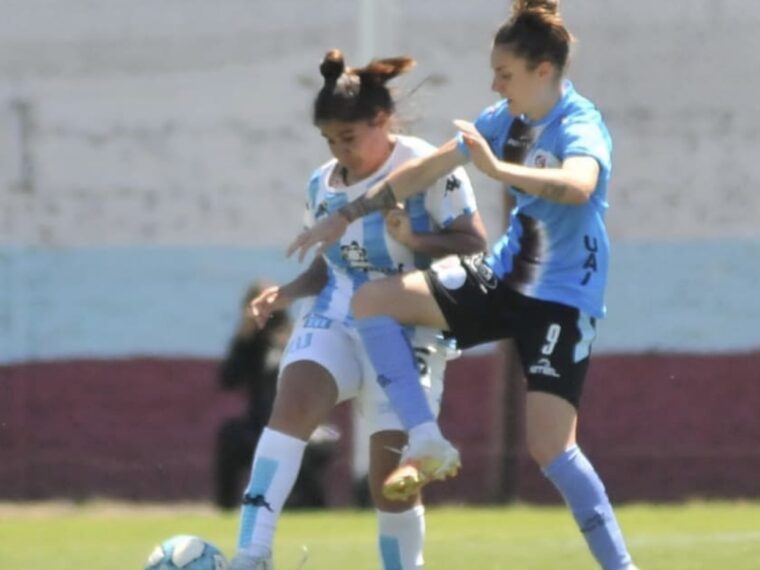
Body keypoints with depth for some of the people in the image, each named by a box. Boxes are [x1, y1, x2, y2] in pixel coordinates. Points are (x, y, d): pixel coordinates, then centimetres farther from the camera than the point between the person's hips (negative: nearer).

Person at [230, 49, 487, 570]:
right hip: (335, 322, 3)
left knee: (392, 476, -5)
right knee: (294, 403, -27)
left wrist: (414, 239, -24)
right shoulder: (322, 185, 11)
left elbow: (475, 248, -9)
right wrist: (288, 293, 4)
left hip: (407, 335, -3)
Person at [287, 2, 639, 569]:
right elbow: (427, 169, 13)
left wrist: (498, 168, -59)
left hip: (563, 298, -8)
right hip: (505, 274, 8)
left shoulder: (580, 128, -22)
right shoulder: (504, 119, 1)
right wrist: (347, 216, 14)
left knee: (550, 446, -18)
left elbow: (578, 185, -46)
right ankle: (427, 443, -3)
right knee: (372, 301, -1)